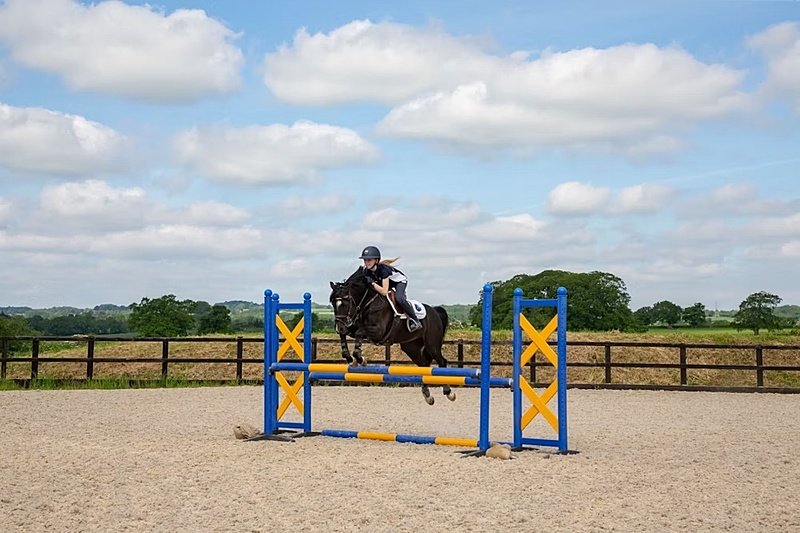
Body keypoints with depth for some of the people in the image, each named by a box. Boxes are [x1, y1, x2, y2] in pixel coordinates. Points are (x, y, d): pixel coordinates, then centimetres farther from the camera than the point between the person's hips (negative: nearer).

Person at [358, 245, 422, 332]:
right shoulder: (367, 271, -21)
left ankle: (415, 320, -20)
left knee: (398, 298, -33)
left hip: (400, 280, -9)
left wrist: (372, 283, -49)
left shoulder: (383, 269, -40)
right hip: (386, 281, 9)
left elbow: (384, 291, -43)